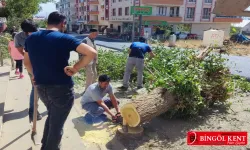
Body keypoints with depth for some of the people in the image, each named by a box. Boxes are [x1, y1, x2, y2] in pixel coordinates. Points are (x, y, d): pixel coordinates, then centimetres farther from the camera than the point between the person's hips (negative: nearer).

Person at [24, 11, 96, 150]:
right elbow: (92, 53, -23)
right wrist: (75, 69, -17)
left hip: (41, 87, 6)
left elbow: (26, 62, 15)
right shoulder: (64, 38, -14)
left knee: (52, 117, 31)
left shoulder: (31, 38, 4)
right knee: (56, 125, 13)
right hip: (62, 89, -6)